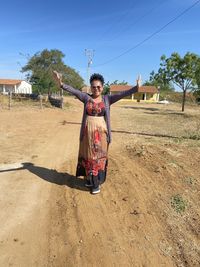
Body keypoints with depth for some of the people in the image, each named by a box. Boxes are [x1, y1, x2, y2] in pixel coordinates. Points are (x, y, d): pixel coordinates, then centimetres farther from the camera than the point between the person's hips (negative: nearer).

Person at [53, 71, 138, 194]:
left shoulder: (107, 99, 0)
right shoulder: (86, 97, 2)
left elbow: (121, 94, -13)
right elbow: (74, 91, -12)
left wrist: (136, 88, -27)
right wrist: (61, 84, -27)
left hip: (101, 133, -1)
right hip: (88, 132, 1)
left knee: (99, 157, 8)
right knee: (88, 156, 12)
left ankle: (97, 182, 21)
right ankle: (90, 179, 31)